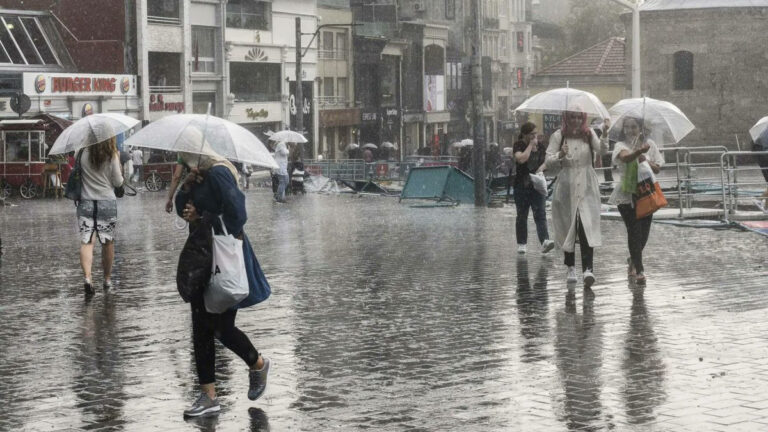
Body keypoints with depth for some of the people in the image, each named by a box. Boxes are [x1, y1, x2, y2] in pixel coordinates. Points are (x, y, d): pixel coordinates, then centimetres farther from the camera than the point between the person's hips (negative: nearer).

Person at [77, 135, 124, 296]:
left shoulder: (83, 154, -5)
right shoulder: (112, 157, -9)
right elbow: (118, 182, -2)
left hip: (85, 202, 1)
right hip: (107, 202, -1)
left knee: (86, 241, -2)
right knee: (108, 242, 13)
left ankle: (87, 277, -21)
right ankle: (107, 279, 23)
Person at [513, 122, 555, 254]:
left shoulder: (540, 146, 11)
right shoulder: (518, 145, -5)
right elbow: (521, 159, -22)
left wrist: (542, 167, -7)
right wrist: (530, 145, -14)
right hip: (522, 186, -3)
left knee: (540, 214, -10)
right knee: (522, 216, 6)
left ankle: (545, 241, -22)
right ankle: (521, 244, 15)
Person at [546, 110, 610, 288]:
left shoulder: (589, 134, 6)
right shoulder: (558, 136, 2)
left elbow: (601, 150, -10)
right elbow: (548, 161, -2)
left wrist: (604, 133, -27)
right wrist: (560, 155, -22)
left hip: (587, 188, 0)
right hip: (566, 187, 0)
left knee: (586, 227, -12)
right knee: (568, 227, 6)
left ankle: (588, 268, -20)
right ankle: (571, 268, 19)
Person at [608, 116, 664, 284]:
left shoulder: (649, 144, 5)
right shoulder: (621, 145, -6)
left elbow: (657, 169, 5)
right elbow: (625, 157, -30)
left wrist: (646, 162, -15)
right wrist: (639, 151, -50)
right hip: (627, 195, -4)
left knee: (644, 232, 9)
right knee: (634, 231, -9)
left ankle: (633, 260, 36)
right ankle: (639, 270, -6)